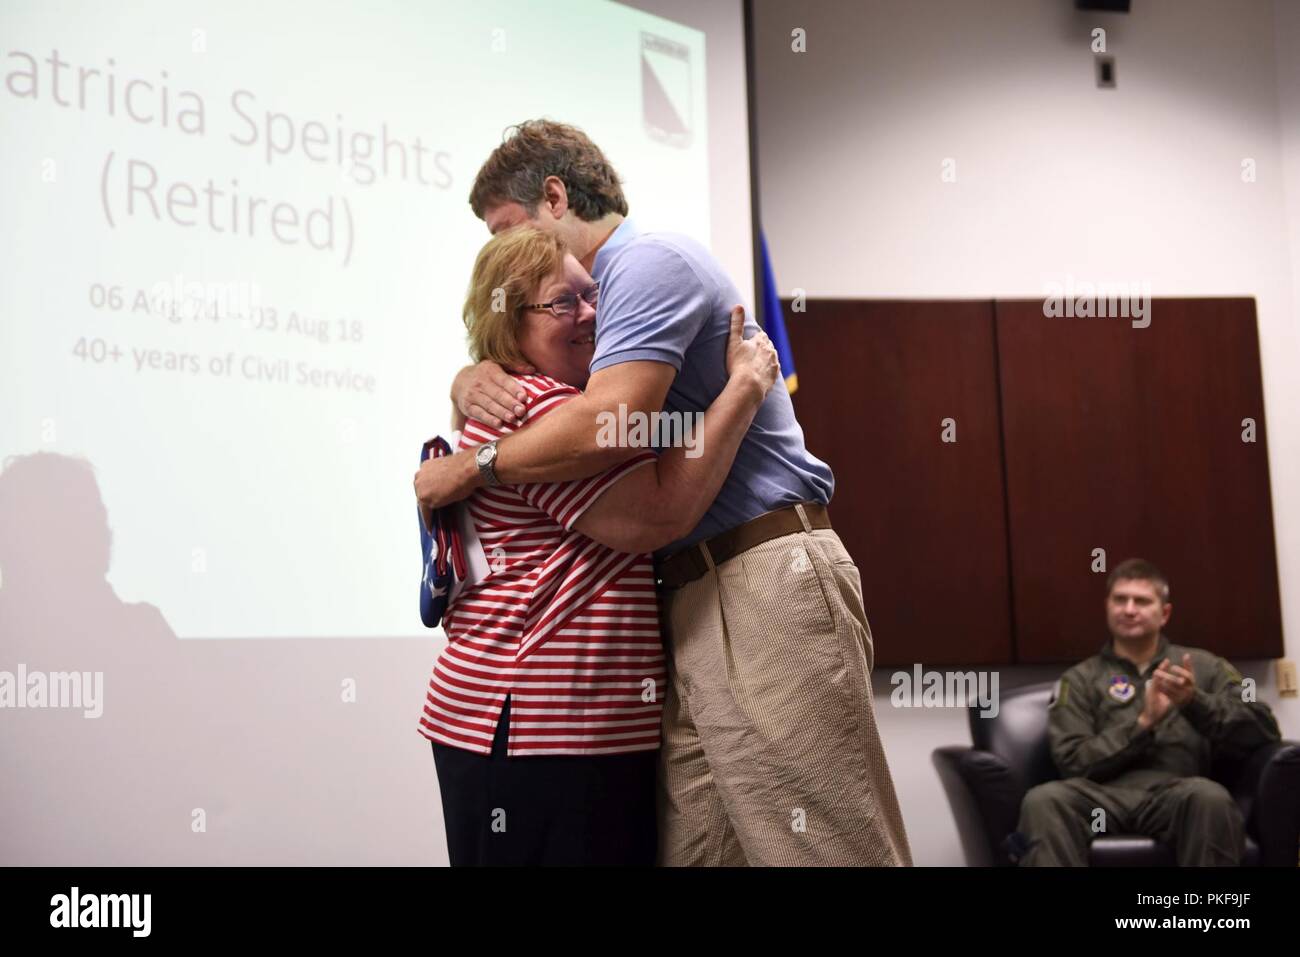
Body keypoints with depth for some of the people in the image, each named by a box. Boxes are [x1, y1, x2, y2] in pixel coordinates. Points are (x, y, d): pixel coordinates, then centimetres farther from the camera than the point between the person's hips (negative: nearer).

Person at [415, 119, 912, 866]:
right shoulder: (604, 295, 24)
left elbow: (611, 423, -21)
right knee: (692, 847, 5)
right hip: (690, 602, 10)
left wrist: (470, 469, -8)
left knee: (826, 847, -8)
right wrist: (474, 378, 4)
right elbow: (514, 368, 30)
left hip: (766, 585, -10)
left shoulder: (652, 259, -7)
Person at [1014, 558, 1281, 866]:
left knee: (1209, 796, -36)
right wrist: (1144, 723, -6)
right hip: (1105, 796, 0)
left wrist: (1195, 701, -7)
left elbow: (1264, 729, 8)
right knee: (1043, 801, -33)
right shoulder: (1080, 679, 19)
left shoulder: (1202, 665, 21)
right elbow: (1073, 762, 5)